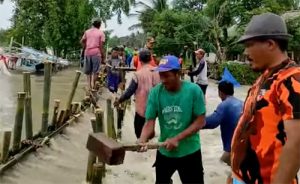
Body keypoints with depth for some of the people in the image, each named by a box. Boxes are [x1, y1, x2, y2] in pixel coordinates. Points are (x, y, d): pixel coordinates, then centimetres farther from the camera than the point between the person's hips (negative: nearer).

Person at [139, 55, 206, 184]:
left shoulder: (194, 90, -17)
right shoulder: (155, 92, -12)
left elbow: (200, 121, -15)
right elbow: (149, 123, -11)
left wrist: (177, 139, -23)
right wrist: (143, 139, -31)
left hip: (189, 152, -2)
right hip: (164, 151, 3)